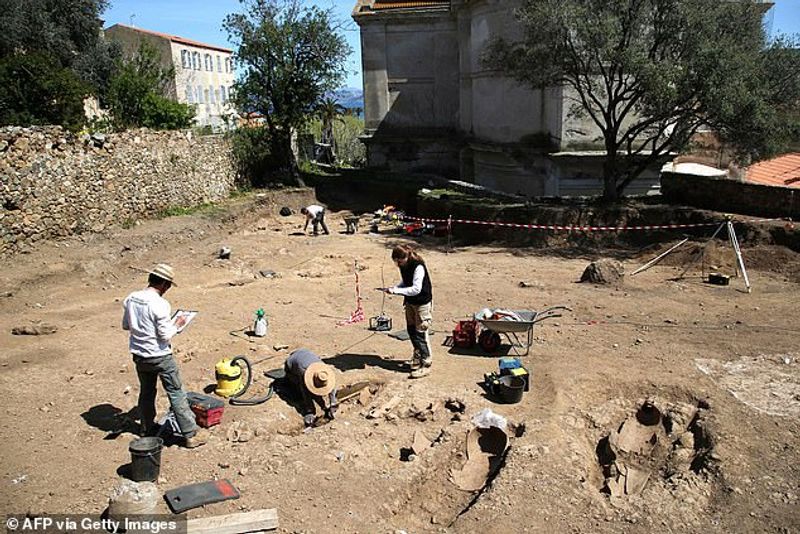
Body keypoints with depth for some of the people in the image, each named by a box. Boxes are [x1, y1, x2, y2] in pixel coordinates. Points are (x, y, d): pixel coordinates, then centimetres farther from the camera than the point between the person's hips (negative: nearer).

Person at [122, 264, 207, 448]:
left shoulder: (131, 299, -2)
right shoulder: (159, 304, -24)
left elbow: (125, 325, 10)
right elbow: (165, 335, -21)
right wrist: (177, 325, -4)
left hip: (139, 355, 7)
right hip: (160, 357, -7)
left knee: (146, 392, 23)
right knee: (176, 393, 2)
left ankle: (147, 429, 37)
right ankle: (190, 434, 8)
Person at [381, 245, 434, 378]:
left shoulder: (418, 267, -25)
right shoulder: (404, 266, 0)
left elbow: (416, 289, -30)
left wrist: (396, 291, -28)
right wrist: (394, 287, -5)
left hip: (422, 303, -8)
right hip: (410, 302, 8)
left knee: (420, 333, -4)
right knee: (411, 330, 15)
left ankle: (426, 364, 6)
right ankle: (418, 357, 32)